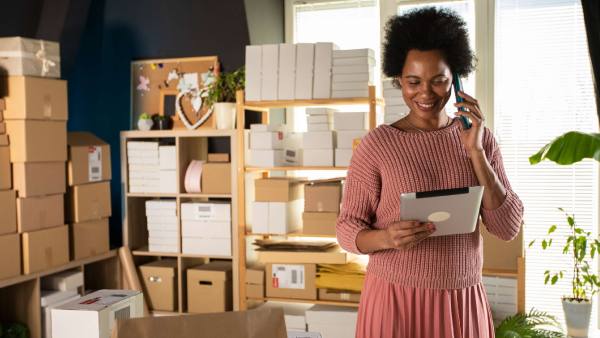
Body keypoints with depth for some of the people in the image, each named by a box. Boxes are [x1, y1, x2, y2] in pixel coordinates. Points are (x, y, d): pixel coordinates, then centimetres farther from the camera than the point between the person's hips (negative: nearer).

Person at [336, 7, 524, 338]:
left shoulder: (479, 138, 1)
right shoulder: (376, 143, -7)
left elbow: (508, 227, -5)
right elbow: (347, 228, -5)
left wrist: (475, 151, -13)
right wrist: (387, 238, -25)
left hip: (463, 303, 3)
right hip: (394, 299, -2)